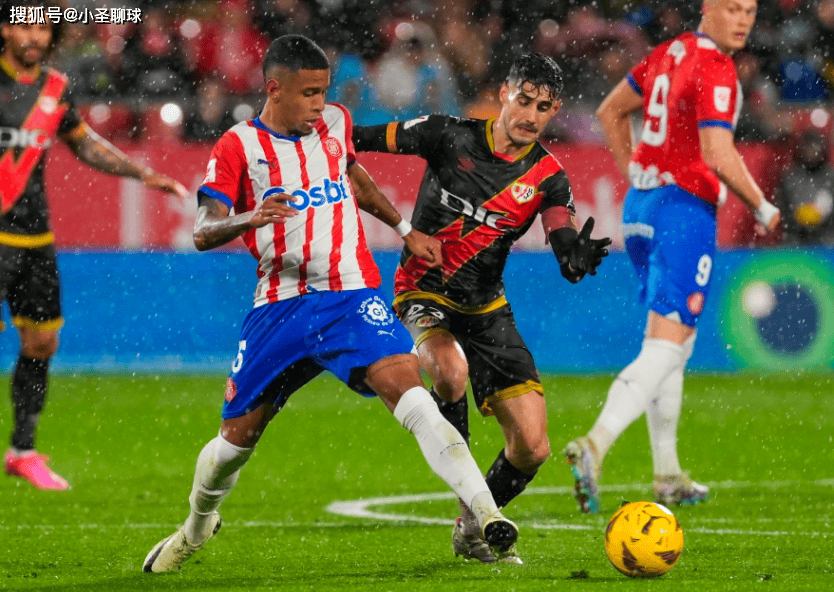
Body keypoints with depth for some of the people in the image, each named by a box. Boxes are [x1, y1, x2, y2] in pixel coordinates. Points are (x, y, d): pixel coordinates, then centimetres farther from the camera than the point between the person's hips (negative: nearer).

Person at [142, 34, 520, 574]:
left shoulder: (335, 124, 7)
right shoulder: (238, 147, -4)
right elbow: (203, 233, -14)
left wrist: (406, 231, 31)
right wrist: (251, 218, -33)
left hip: (352, 296, 1)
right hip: (280, 305, -1)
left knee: (406, 386, -24)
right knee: (239, 433, 8)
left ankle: (486, 514, -32)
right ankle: (196, 528, 39)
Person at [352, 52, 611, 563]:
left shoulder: (548, 178, -3)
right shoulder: (451, 136, -8)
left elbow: (568, 256, -16)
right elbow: (364, 139, 1)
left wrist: (578, 257, -39)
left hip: (486, 310, 3)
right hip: (422, 294, -3)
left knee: (533, 448, -3)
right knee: (451, 370, -38)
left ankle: (472, 529, 24)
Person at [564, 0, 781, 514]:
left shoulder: (670, 53, 12)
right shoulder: (715, 71, -15)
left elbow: (610, 112, 23)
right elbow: (719, 155, -23)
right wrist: (764, 209, -10)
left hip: (641, 206, 9)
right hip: (684, 211, -9)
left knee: (673, 345, 17)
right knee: (665, 350, -10)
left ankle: (668, 475, 21)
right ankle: (594, 446, -25)